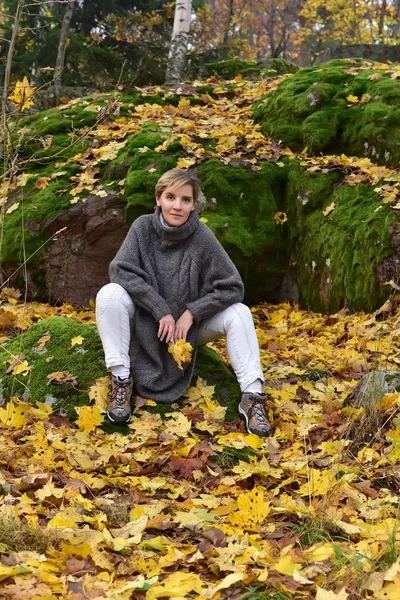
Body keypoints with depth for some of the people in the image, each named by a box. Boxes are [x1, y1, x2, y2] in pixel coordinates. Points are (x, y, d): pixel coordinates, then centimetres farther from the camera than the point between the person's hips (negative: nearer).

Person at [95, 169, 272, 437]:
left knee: (238, 313, -21)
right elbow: (121, 270, -21)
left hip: (188, 324, 0)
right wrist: (161, 311, -26)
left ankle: (252, 395, -19)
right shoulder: (143, 227, -14)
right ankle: (121, 380, -20)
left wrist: (191, 313, -23)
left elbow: (232, 288, -16)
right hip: (145, 323, 0)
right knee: (109, 294, -27)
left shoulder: (202, 237, -17)